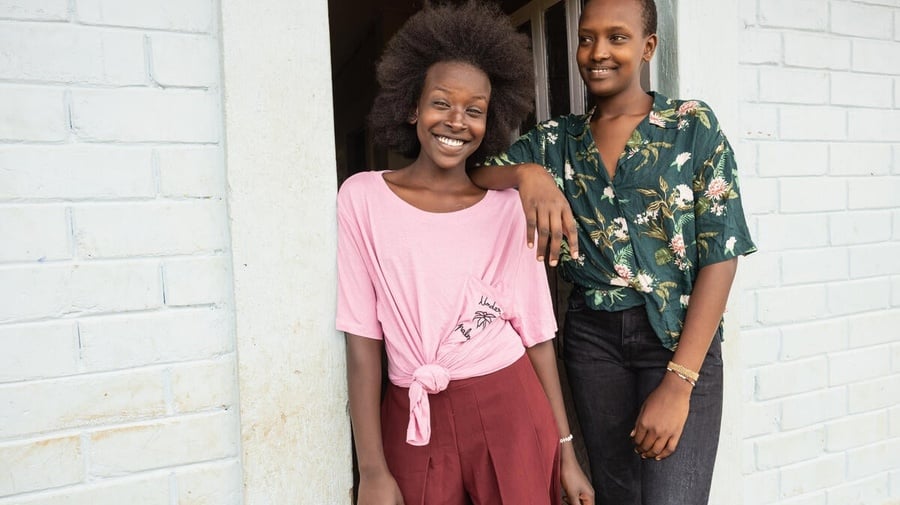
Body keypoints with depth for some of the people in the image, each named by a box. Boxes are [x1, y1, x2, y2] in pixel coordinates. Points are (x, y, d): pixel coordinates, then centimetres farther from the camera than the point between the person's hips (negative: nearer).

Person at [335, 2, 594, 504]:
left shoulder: (509, 206, -3)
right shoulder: (363, 196, -5)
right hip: (412, 423, 0)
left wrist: (566, 452, 1)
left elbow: (537, 333, 0)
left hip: (510, 414, 1)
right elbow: (363, 341, -6)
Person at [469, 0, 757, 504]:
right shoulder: (556, 140, 5)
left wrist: (679, 381, -15)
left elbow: (720, 254, -8)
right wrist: (527, 173, -24)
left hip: (680, 335, -2)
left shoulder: (694, 126, -4)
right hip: (593, 335, 3)